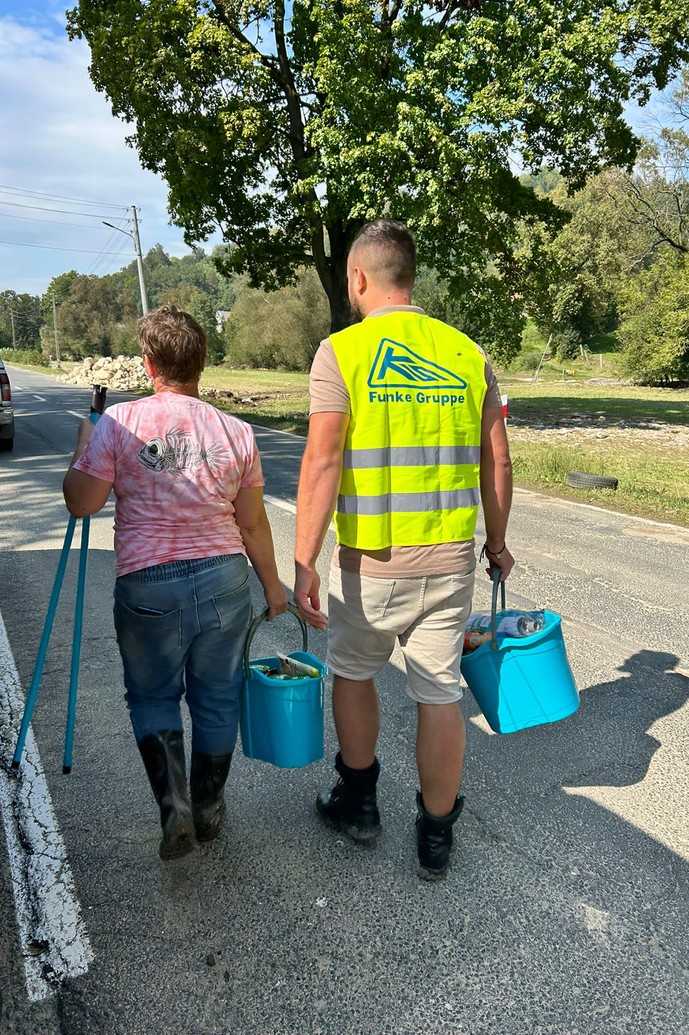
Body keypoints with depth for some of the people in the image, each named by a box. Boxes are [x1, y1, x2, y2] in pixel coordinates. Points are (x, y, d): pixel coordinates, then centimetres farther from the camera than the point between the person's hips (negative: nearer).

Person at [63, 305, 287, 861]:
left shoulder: (119, 422, -7)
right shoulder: (236, 431, 0)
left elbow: (81, 502, -5)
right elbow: (252, 524, 4)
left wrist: (82, 445, 12)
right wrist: (272, 585, 16)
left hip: (148, 585, -2)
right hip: (224, 577, 2)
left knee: (152, 697, 19)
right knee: (217, 698, 17)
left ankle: (174, 806, 7)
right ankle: (210, 810, 31)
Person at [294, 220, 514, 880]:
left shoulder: (341, 352, -8)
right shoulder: (467, 353, 5)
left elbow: (321, 464, -16)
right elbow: (496, 463, 6)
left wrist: (303, 564, -14)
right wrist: (497, 542, 18)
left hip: (369, 560, -3)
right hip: (451, 557, 3)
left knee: (353, 673, 21)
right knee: (439, 695, 13)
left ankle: (358, 802, 36)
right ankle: (436, 838, 27)